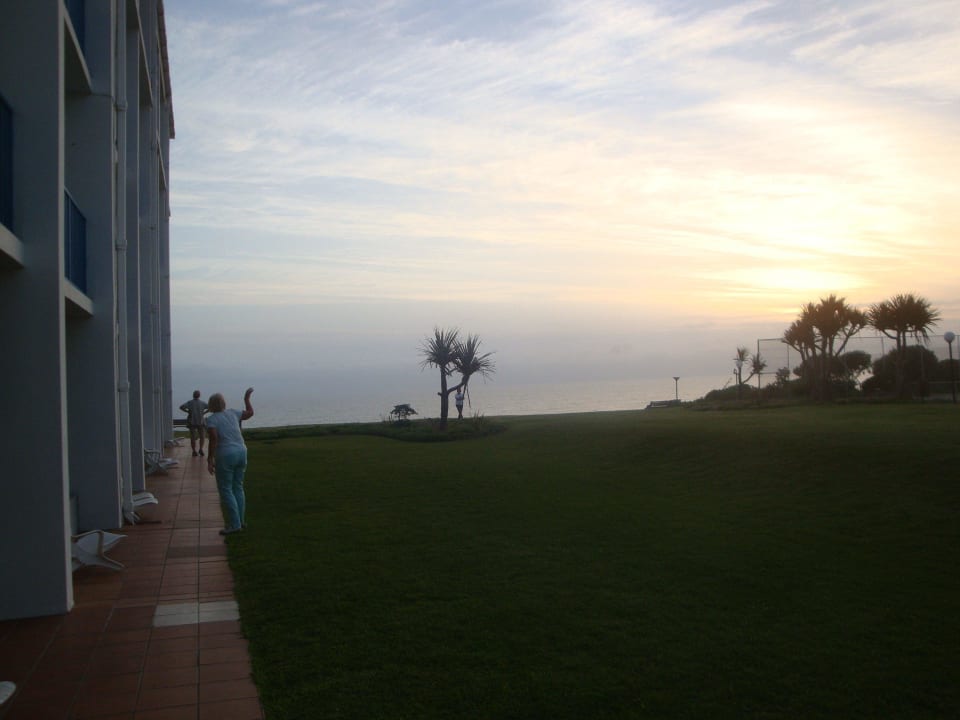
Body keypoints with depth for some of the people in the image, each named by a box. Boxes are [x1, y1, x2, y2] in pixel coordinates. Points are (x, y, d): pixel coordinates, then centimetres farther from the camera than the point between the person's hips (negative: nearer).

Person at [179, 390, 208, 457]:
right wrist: (204, 412, -2)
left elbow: (181, 407, -15)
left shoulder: (189, 402, -2)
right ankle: (201, 449, -7)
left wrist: (187, 411, -4)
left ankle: (194, 451, 1)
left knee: (193, 437, 4)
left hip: (192, 422, 0)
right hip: (200, 422, 0)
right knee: (201, 437, 10)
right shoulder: (202, 403, 0)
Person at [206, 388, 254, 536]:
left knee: (225, 491, -1)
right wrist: (247, 398, 36)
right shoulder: (232, 413, 7)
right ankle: (240, 521, 18)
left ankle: (234, 525, -4)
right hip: (241, 452, 6)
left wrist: (210, 460, -18)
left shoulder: (211, 419, -8)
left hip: (225, 456, -6)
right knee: (238, 488, 15)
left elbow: (213, 439, -19)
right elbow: (250, 413, 22)